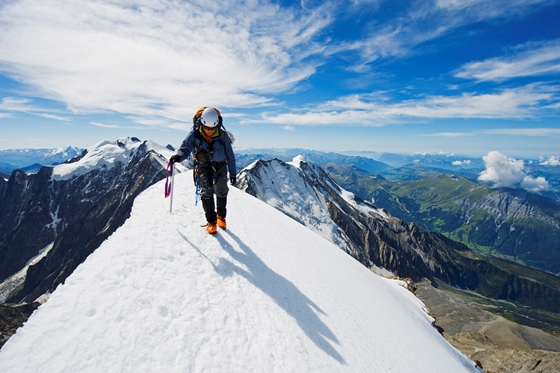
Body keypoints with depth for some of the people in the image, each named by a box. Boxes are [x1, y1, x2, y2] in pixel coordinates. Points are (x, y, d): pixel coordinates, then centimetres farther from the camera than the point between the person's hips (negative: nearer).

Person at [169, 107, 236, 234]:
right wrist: (178, 156, -34)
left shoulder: (222, 135, -15)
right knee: (206, 192, -11)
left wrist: (233, 173, -2)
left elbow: (230, 155, -7)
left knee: (221, 191, 4)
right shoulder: (194, 135, -18)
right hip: (203, 166, -1)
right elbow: (185, 148, -10)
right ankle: (211, 221, 4)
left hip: (220, 166, 1)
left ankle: (221, 216, 28)